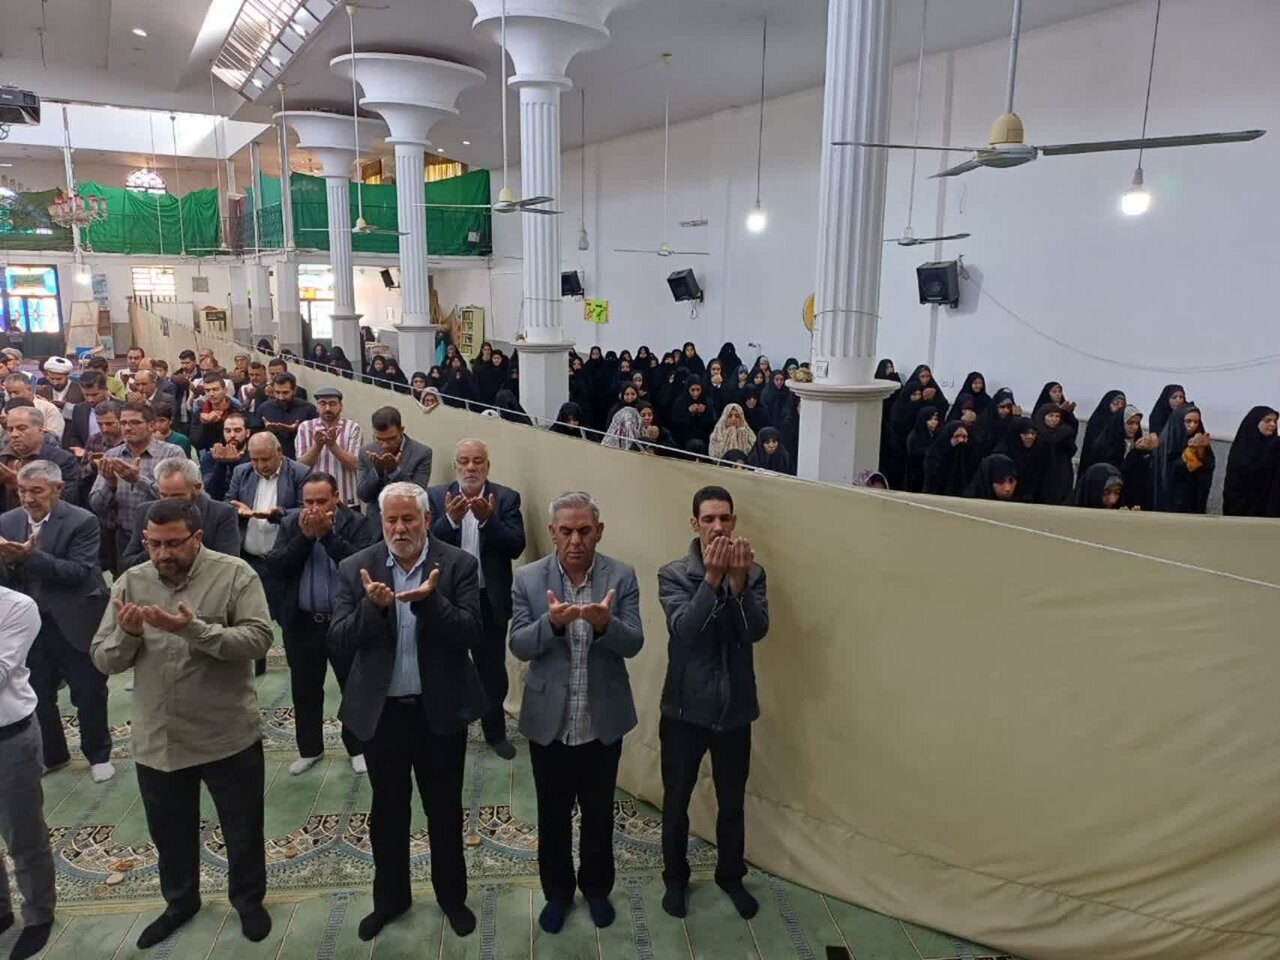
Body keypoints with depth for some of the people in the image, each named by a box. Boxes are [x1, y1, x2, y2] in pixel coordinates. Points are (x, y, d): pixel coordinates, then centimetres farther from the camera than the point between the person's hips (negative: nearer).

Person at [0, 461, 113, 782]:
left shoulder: (82, 521, -12)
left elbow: (80, 573, -20)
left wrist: (31, 556, -30)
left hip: (74, 624, -4)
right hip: (28, 624, 5)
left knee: (89, 695, 8)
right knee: (37, 696, 17)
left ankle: (99, 755, 27)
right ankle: (51, 754, 37)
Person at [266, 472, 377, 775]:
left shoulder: (358, 523, -8)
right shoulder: (290, 524, 3)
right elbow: (275, 566, -8)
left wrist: (328, 534, -24)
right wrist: (305, 536, -18)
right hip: (302, 623, 3)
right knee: (305, 690, 15)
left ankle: (358, 748, 27)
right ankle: (309, 749, 33)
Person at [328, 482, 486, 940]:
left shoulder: (459, 565, -9)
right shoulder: (355, 568, -4)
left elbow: (470, 634, -15)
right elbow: (338, 642, -9)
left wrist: (430, 600, -31)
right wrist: (373, 605, -27)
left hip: (440, 710, -1)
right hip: (381, 710, 1)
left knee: (445, 810, 15)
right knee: (387, 811, 18)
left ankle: (451, 895, 36)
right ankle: (390, 897, 39)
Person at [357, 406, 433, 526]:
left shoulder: (422, 452, -11)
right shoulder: (367, 451, -1)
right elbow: (362, 495, -3)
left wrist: (395, 470, -25)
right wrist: (377, 470, -19)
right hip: (375, 522, 2)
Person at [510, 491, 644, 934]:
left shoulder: (621, 576, -8)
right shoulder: (528, 578, -8)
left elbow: (633, 644, -15)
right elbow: (519, 646, -12)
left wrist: (605, 623, -36)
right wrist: (552, 622, -32)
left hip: (603, 723, 0)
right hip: (549, 722, 0)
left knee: (599, 813, 19)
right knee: (553, 815, 17)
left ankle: (596, 887, 42)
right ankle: (557, 891, 39)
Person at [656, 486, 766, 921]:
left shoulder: (752, 573, -3)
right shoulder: (673, 574, -10)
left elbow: (758, 630, -16)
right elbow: (684, 630, -24)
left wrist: (737, 581, -30)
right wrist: (712, 578, -33)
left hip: (734, 708, 2)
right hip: (685, 708, -2)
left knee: (732, 802, 18)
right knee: (676, 802, 14)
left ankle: (731, 876, 40)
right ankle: (675, 877, 36)